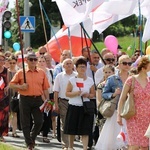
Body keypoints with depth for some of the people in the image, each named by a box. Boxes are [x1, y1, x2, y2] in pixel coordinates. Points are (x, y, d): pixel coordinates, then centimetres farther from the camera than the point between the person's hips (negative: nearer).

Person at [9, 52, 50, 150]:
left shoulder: (42, 73, 7)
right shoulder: (21, 73, 0)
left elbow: (45, 88, 9)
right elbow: (12, 84, 4)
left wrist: (47, 100, 4)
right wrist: (20, 87, -13)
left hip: (38, 99, 2)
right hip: (25, 99, -2)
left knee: (39, 121, -1)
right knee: (25, 123, 2)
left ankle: (32, 137, 25)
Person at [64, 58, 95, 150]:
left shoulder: (90, 81, 5)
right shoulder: (72, 80, 1)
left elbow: (93, 94, 10)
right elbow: (67, 93, 0)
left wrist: (88, 95, -11)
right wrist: (75, 93, -17)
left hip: (85, 107, 0)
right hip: (73, 107, 0)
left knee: (85, 130, -6)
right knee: (72, 129, 8)